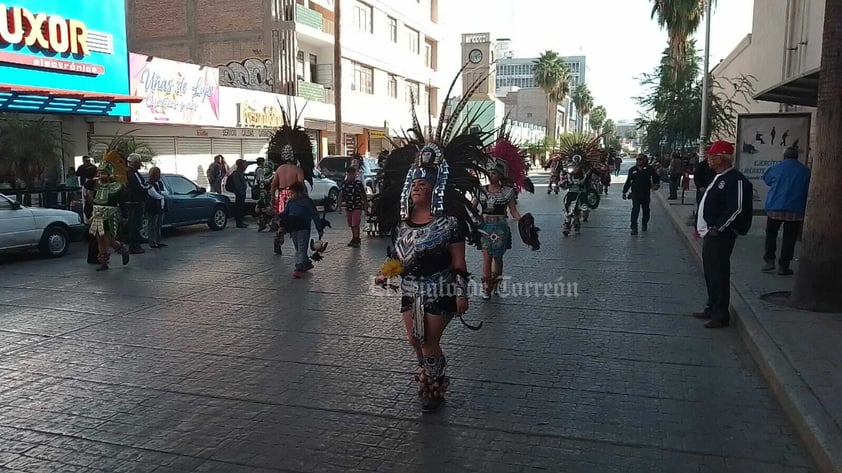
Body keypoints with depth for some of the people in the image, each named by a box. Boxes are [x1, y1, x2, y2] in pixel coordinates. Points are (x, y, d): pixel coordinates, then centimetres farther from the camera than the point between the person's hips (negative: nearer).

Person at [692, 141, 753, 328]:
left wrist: (716, 229, -21)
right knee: (710, 273, 17)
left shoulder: (735, 179, -15)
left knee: (719, 274, -4)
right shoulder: (719, 178, 16)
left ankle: (721, 315, 4)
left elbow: (736, 208, -23)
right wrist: (702, 227, 16)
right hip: (710, 234, 10)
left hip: (720, 236, -10)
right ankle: (711, 309, 28)